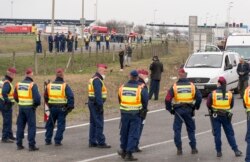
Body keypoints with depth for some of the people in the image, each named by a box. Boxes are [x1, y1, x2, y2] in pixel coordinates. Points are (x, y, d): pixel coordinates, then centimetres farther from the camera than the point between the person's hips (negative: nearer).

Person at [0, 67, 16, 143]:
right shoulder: (7, 83, -19)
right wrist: (7, 101, -26)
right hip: (6, 105, -10)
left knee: (8, 120, 20)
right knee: (7, 121, -5)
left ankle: (10, 135, 31)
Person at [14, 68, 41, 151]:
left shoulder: (18, 84, 4)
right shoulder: (32, 85, -14)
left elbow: (15, 96, 12)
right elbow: (37, 97, -18)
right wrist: (37, 104, 1)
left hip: (21, 107, 5)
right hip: (30, 108, -5)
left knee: (20, 126, 13)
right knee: (31, 126, 1)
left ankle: (19, 144, 17)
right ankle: (31, 145, -1)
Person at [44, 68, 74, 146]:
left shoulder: (49, 85, 4)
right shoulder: (65, 86, -9)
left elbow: (45, 97, 13)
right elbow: (71, 96, -16)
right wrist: (70, 107, -7)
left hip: (52, 108, 4)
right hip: (62, 108, -4)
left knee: (50, 125, 17)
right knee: (60, 125, 4)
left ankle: (48, 140, 21)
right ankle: (57, 141, 1)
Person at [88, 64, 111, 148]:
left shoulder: (94, 79, 18)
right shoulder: (97, 80, -16)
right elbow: (98, 94, -23)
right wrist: (100, 105, -24)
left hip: (92, 103, 11)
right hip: (96, 103, -11)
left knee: (93, 123, 13)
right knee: (99, 123, -7)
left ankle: (92, 142, 16)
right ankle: (101, 142, -5)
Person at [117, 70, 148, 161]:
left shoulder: (122, 87, 1)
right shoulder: (141, 88, -10)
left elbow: (119, 100, 10)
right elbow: (145, 100, -7)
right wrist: (143, 109, 12)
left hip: (124, 113, 4)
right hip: (135, 114, -3)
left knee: (124, 133, 19)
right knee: (133, 134, 2)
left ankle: (123, 151, 32)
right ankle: (129, 154, 0)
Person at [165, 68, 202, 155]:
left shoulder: (174, 86, -3)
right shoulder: (192, 86, 2)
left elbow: (168, 99, -8)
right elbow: (199, 97, -1)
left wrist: (169, 108, 5)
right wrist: (196, 107, 11)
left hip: (178, 110, -2)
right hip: (189, 110, 2)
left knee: (177, 130, 6)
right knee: (191, 129, 13)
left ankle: (179, 149, 3)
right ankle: (193, 148, 13)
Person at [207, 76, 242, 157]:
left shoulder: (213, 93, -8)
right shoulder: (230, 94, -1)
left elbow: (208, 104, -3)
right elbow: (231, 105, 7)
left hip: (216, 116, -1)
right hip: (226, 116, 1)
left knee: (217, 134, 6)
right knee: (230, 134, 9)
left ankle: (219, 151, 7)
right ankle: (236, 150, 8)